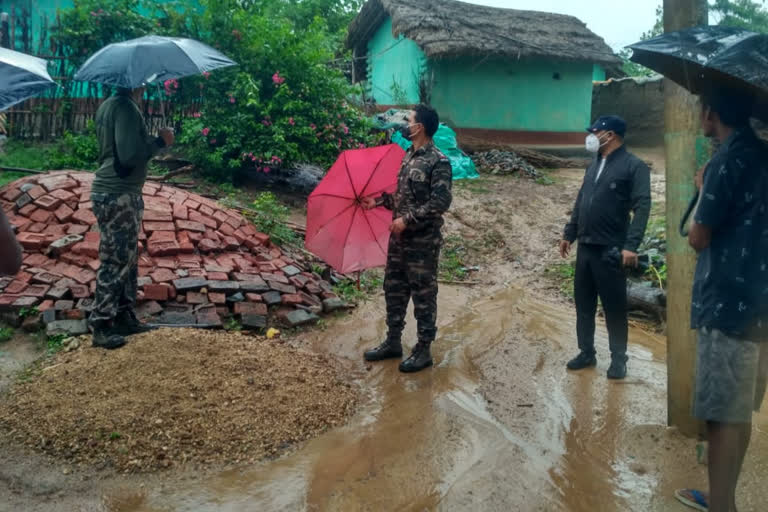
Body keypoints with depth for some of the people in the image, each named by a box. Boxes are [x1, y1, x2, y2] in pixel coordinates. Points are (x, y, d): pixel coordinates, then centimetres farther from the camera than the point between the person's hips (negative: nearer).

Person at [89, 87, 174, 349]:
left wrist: (151, 141, 21)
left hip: (115, 192, 10)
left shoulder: (109, 105, 15)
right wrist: (160, 141, -13)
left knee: (128, 259, 16)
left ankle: (124, 316, 25)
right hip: (118, 196, -10)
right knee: (115, 261, -3)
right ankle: (101, 327, 6)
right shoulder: (126, 106, -17)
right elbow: (129, 155, -25)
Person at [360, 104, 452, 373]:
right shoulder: (408, 156, 11)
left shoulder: (438, 162, -15)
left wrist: (407, 220, -22)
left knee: (423, 295, 3)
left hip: (423, 242, -8)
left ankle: (423, 350, 16)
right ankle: (393, 342, 29)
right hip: (399, 238, 8)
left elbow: (440, 202, -21)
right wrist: (378, 201, 12)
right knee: (394, 290, 15)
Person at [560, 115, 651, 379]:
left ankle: (618, 359, 16)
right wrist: (569, 234, 18)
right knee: (583, 304, 12)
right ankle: (586, 352, 25)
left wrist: (631, 245, -22)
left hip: (611, 250, -7)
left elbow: (642, 207, -14)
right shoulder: (594, 164, 15)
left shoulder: (634, 166, -8)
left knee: (614, 307, 3)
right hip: (585, 247, 7)